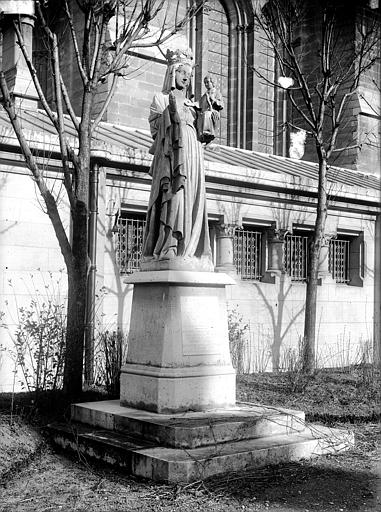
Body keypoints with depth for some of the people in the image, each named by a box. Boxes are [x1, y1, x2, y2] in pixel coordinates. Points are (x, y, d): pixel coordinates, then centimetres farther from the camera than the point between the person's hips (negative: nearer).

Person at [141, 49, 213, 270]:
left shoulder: (191, 104, 25)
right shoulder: (161, 98, 11)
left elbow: (201, 133, 20)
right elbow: (155, 127, 0)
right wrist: (171, 108, -10)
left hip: (192, 157, 6)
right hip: (170, 155, -6)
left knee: (192, 201, -2)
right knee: (172, 199, -16)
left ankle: (189, 251, -3)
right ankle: (167, 251, -19)